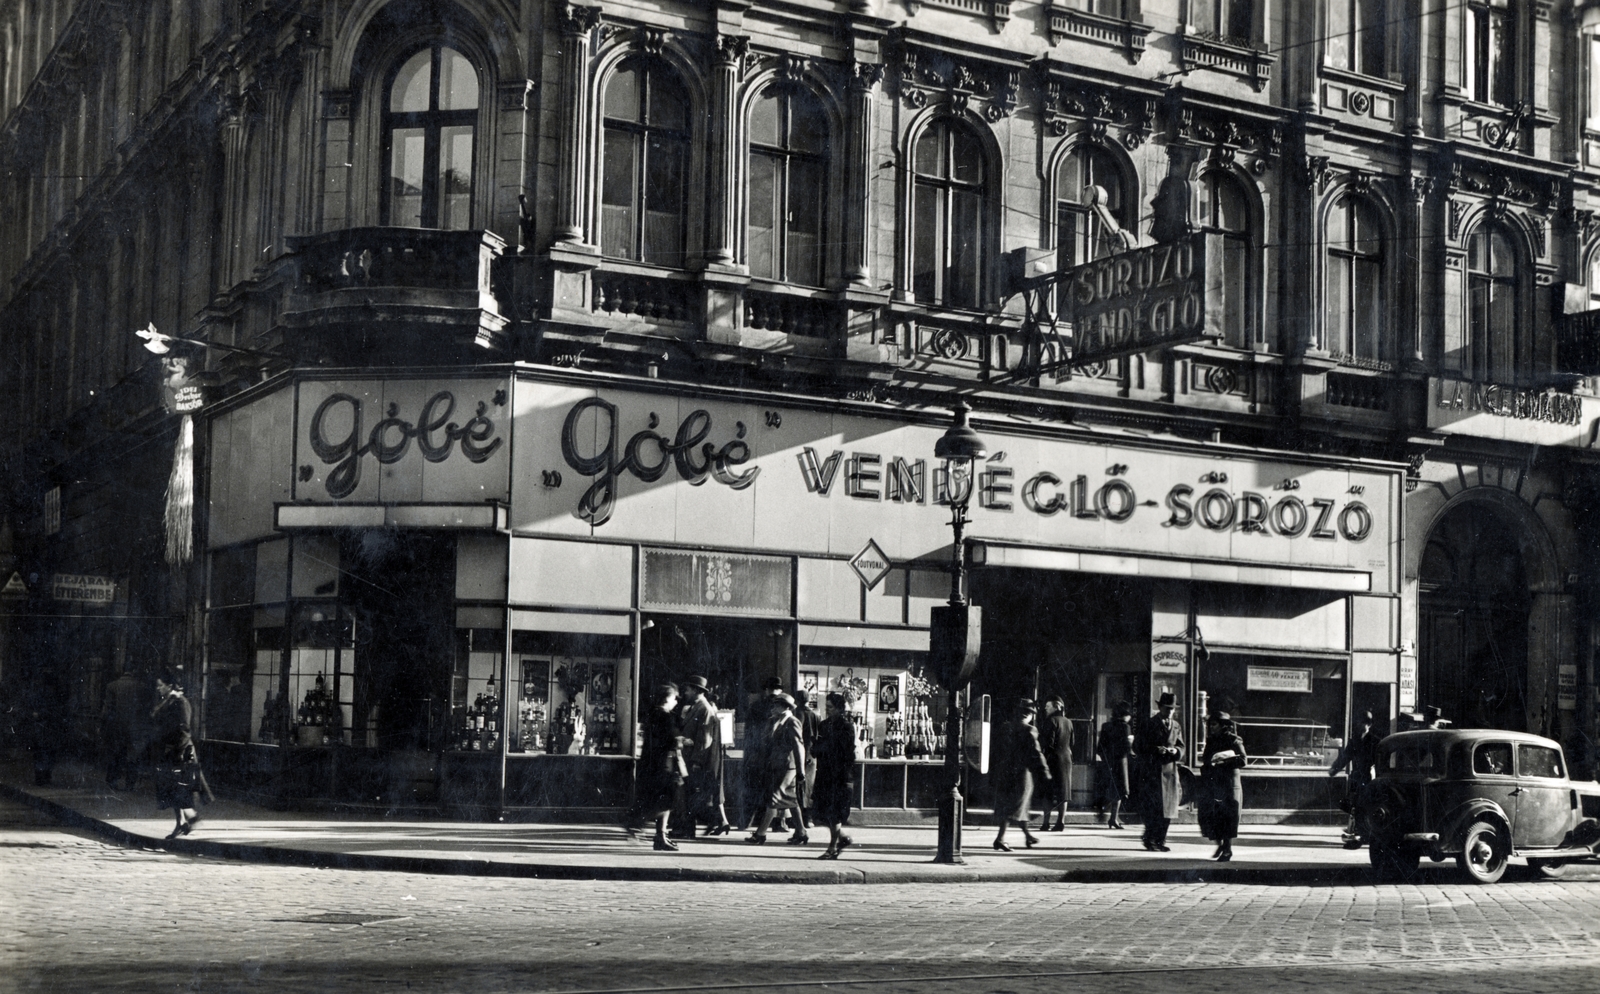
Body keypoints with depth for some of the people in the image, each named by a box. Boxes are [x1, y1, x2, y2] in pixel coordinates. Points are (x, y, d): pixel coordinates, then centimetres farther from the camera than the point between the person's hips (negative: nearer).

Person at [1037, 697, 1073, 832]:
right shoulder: (1068, 722, 11)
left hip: (1052, 758, -6)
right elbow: (1072, 743, 14)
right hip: (1066, 758, 6)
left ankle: (1046, 823, -5)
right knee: (1063, 792, 7)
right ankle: (1061, 822, 4)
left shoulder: (1051, 721, -11)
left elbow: (1048, 742, -15)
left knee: (1048, 793, -2)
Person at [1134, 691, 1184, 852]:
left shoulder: (1176, 726, 16)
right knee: (1153, 807, -9)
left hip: (1170, 771, 5)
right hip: (1151, 772, -5)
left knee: (1169, 808, 3)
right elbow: (1138, 747, -2)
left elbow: (1181, 747, 18)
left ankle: (1160, 840, 12)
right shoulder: (1147, 724, 1)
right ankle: (1150, 840, 1)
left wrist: (1175, 751, -6)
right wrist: (1155, 750, -16)